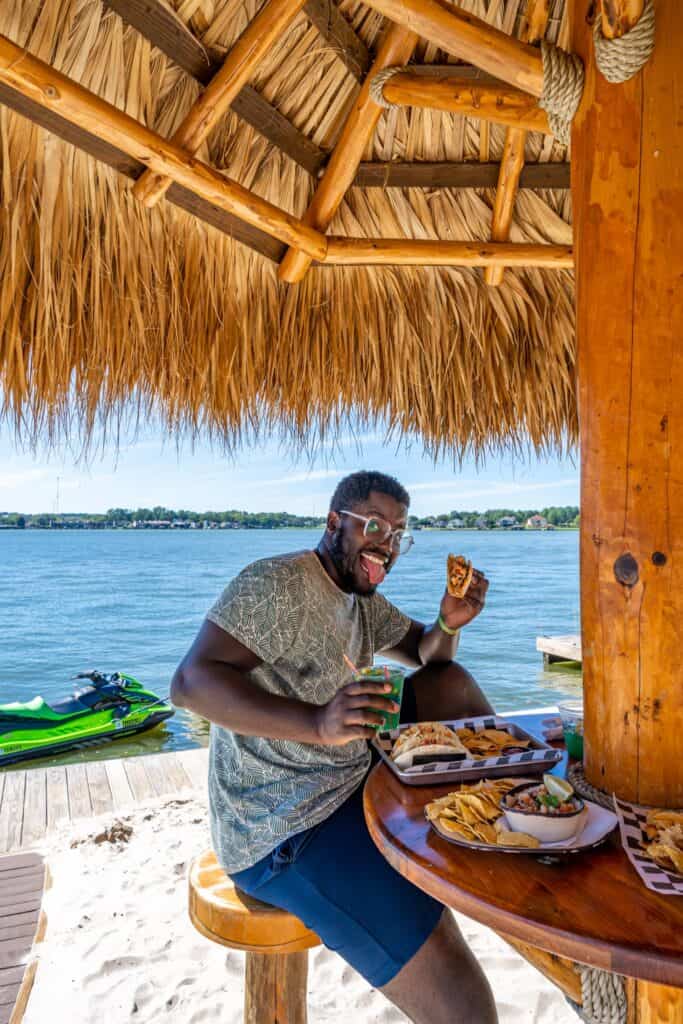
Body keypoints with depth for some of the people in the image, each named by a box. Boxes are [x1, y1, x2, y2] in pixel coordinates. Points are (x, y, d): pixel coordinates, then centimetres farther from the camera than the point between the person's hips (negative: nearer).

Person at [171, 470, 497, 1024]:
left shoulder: (363, 599, 10)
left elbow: (430, 657, 18)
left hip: (351, 779, 9)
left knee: (454, 683, 4)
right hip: (286, 830, -9)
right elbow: (190, 682, -28)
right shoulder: (278, 583, -18)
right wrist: (317, 723, -41)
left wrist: (450, 623, -5)